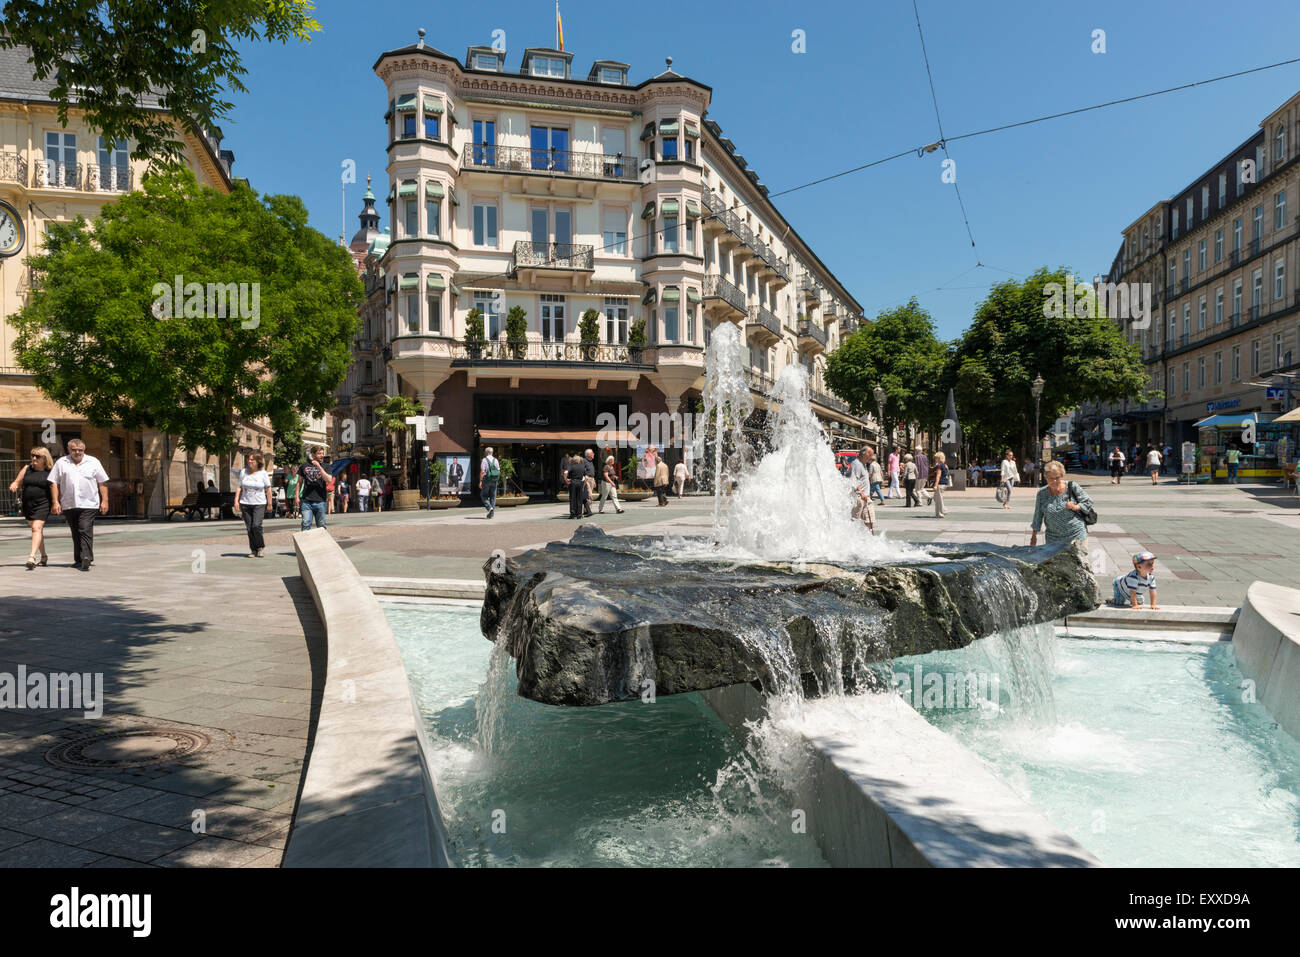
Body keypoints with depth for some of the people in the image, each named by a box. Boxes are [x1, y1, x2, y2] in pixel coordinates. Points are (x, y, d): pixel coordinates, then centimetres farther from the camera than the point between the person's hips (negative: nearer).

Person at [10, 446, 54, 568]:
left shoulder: (50, 472, -2)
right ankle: (43, 556, 28)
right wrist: (13, 485, -12)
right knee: (36, 530, 15)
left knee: (37, 528, -19)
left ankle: (32, 556, -26)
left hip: (43, 505, -5)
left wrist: (55, 503, -3)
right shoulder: (27, 468, 8)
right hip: (28, 505, 5)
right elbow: (17, 482, 11)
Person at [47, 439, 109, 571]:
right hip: (68, 505, 3)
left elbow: (103, 483, 7)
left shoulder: (93, 462, 8)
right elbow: (54, 483, 9)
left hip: (88, 504, -3)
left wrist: (104, 501, 0)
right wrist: (55, 502, 1)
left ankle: (86, 558, -21)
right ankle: (79, 560, 16)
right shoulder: (61, 463, 11)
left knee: (86, 531, -14)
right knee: (75, 534, 9)